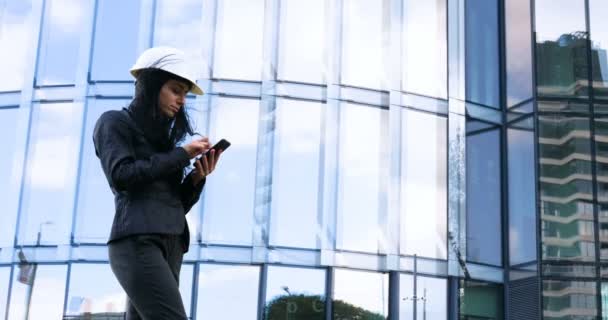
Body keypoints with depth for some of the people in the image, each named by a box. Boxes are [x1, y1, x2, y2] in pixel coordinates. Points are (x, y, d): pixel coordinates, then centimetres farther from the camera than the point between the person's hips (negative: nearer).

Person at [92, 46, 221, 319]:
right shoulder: (114, 122, 9)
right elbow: (121, 175, -9)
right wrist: (181, 155, -4)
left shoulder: (162, 138, 29)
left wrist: (197, 177, 4)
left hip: (170, 246, 8)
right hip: (137, 241, -7)